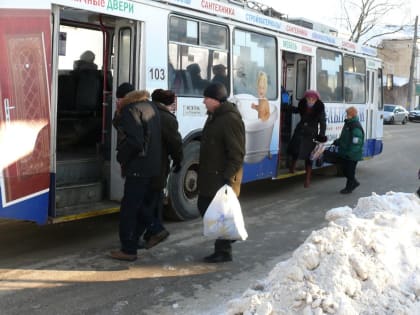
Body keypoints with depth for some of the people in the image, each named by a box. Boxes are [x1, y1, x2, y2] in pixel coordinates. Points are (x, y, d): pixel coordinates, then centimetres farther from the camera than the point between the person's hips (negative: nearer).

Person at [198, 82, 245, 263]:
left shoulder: (230, 120, -18)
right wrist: (202, 173, 20)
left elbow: (237, 153, -21)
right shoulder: (214, 117, 14)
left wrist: (227, 177, -24)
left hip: (223, 178, -10)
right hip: (209, 177, 10)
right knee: (204, 207, 17)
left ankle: (224, 252, 12)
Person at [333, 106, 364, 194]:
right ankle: (354, 183, 35)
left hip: (352, 156, -10)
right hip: (345, 153, 10)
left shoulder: (356, 127, -22)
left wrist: (349, 153, -28)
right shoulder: (348, 123, 10)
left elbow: (356, 143, -26)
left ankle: (349, 187, 16)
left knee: (350, 171, 3)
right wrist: (337, 141, 10)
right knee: (345, 170, 18)